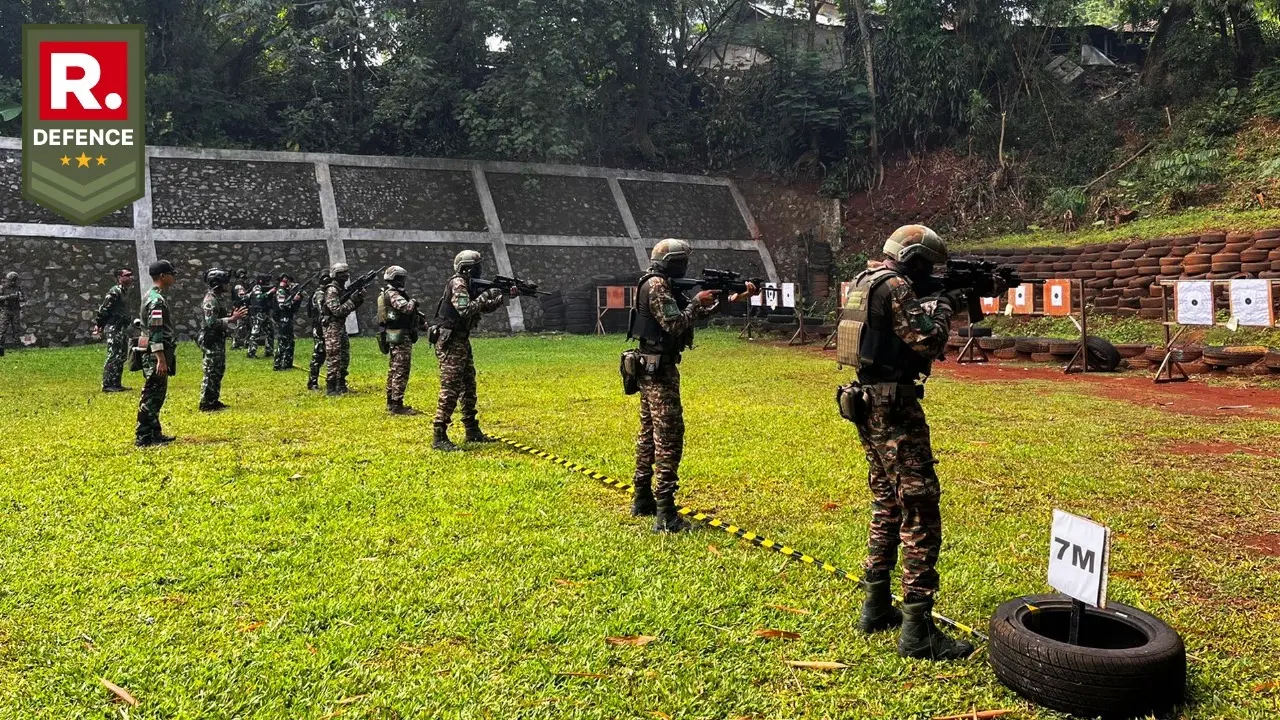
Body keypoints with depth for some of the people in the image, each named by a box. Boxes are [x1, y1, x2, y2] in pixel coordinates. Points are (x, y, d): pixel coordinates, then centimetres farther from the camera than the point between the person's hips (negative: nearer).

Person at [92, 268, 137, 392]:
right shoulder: (114, 292, -14)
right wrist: (98, 325, -12)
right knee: (113, 356, -10)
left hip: (123, 328, 9)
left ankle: (116, 384, 18)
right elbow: (103, 309, -13)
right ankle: (107, 385, -7)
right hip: (113, 327, -9)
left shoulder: (131, 291, 12)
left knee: (122, 356, 11)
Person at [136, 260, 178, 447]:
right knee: (151, 395, -6)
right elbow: (155, 332, -22)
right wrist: (161, 359, -25)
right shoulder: (157, 300, -16)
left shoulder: (154, 297, 16)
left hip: (156, 353, 10)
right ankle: (143, 437, -3)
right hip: (156, 354, -10)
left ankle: (154, 433, 22)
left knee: (158, 394, 15)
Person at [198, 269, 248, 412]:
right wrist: (232, 319, -26)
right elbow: (211, 322, -25)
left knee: (219, 371, 15)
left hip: (219, 340, 10)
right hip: (211, 341, -10)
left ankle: (214, 401, 23)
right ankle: (205, 404, 1)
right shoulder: (210, 300, -18)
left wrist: (233, 316, 7)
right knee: (211, 373, -5)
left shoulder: (221, 297, 12)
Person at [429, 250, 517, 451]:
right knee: (450, 389, -11)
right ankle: (439, 438, -9)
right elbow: (465, 310, -28)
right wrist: (485, 296, -17)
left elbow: (485, 308, 21)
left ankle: (472, 431, 24)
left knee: (468, 387, 15)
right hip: (450, 343, -10)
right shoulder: (457, 284, -14)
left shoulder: (469, 285, 14)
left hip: (461, 342, 10)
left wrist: (505, 297, 9)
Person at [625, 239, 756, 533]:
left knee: (649, 432, 15)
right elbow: (675, 324, -24)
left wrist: (732, 298, 10)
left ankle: (642, 500, 24)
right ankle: (665, 514, -13)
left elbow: (696, 313, 18)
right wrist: (698, 302, -11)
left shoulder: (663, 285, 16)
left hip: (650, 367, 11)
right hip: (659, 369, -11)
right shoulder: (657, 285, -15)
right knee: (669, 435, -11)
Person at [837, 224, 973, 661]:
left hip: (867, 408, 10)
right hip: (894, 411, -10)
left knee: (887, 506, 18)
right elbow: (928, 342, -19)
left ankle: (877, 608, 25)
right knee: (920, 514, -7)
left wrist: (936, 308, 12)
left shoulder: (865, 282, 14)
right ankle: (918, 631, -5)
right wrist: (946, 307, -3)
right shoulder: (895, 287, -15)